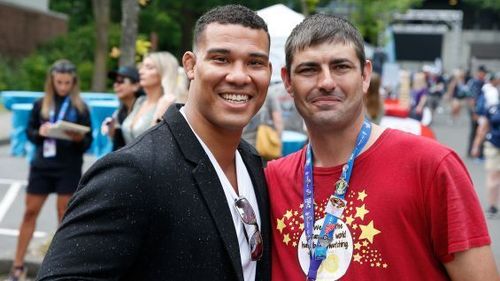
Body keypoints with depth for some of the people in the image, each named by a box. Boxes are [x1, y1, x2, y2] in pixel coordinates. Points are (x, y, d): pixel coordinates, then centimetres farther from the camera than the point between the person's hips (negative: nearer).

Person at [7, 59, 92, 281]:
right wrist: (39, 133, -12)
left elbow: (88, 141, -1)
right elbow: (29, 131, 8)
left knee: (64, 215, 5)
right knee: (30, 212, 6)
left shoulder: (80, 107, -2)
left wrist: (78, 138, -22)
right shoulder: (40, 104, 3)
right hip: (41, 165, 2)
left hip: (69, 168, -2)